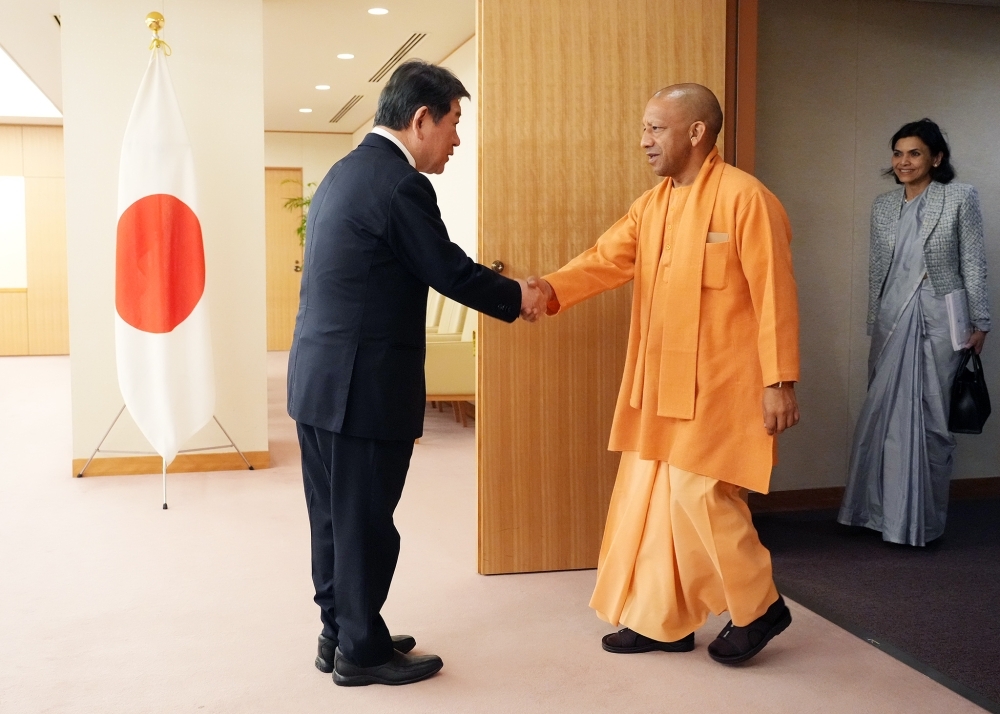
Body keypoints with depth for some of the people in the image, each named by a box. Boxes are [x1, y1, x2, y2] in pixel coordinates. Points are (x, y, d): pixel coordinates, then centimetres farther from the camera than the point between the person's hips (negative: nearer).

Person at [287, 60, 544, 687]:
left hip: (318, 376, 10)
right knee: (365, 522, 3)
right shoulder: (399, 182, -16)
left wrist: (499, 288, 18)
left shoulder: (347, 170, 14)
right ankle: (363, 651, 17)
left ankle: (339, 633, 30)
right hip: (362, 384, -10)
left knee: (335, 516, 17)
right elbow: (449, 270, -12)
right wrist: (517, 296, 5)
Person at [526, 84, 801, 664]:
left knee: (699, 495, -6)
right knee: (651, 498, 10)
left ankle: (760, 607, 17)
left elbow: (774, 296, -13)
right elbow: (605, 261, 0)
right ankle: (661, 619, 24)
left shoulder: (744, 197, -12)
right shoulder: (651, 206, 11)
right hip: (659, 384, 8)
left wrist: (780, 382, -15)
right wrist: (548, 287, -18)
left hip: (718, 385, -8)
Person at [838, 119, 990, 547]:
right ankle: (883, 510, 19)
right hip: (892, 320, 4)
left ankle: (924, 519, 15)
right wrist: (873, 326, 12)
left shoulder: (961, 199, -2)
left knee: (930, 418, 3)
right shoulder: (883, 207, 9)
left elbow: (973, 264, -2)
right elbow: (876, 270, 12)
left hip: (937, 319, -3)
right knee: (883, 415, 6)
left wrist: (980, 322, -3)